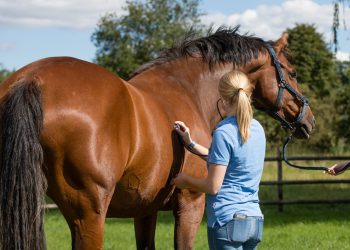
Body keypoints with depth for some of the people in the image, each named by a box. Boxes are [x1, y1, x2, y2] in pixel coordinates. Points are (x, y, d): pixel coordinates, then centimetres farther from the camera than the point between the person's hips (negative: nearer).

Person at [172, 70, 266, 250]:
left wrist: (185, 181, 4)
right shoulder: (257, 129, 10)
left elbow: (213, 186, -14)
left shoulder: (224, 132, -14)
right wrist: (190, 143, 24)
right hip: (255, 219, 8)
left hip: (227, 220, -8)